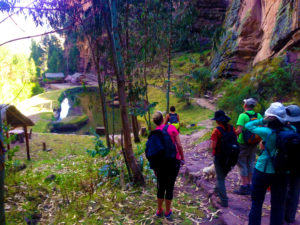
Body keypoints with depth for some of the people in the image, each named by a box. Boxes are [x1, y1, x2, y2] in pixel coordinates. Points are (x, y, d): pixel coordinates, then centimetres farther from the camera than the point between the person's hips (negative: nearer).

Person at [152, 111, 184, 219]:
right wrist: (182, 157, 4)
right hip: (174, 161, -2)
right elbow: (179, 145, -10)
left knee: (161, 187, 17)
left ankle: (159, 211, 30)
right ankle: (167, 212, 25)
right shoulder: (172, 128, -8)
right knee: (170, 187, 11)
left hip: (161, 162, 2)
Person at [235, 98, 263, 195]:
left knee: (242, 164, 4)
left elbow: (239, 130, -25)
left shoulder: (243, 116, -16)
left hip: (243, 143, -6)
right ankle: (249, 185, 26)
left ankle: (244, 187, 7)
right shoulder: (258, 115, 2)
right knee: (250, 163, 17)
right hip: (254, 144, 6)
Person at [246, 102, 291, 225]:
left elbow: (248, 126, -8)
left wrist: (263, 120, -9)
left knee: (256, 202, 14)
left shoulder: (267, 132, -19)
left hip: (263, 171, -3)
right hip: (281, 173, 3)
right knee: (278, 205, 17)